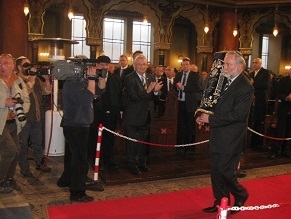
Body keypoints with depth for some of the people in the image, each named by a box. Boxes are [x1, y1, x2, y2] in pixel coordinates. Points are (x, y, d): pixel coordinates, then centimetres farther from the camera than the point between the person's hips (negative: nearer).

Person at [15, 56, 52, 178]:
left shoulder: (36, 79, 11)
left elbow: (47, 90, 10)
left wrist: (46, 79, -6)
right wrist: (31, 79, -25)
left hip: (37, 117, 6)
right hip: (24, 118, -6)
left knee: (38, 142, 18)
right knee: (23, 144, 6)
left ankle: (40, 163, 32)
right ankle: (24, 168, 17)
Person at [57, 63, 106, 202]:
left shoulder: (83, 82, 8)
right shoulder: (71, 84, -20)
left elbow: (99, 90, 10)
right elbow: (87, 99, -32)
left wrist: (101, 77, -6)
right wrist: (92, 79, -25)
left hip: (78, 126, 10)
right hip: (75, 127, -10)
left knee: (72, 155, 23)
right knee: (80, 159, -6)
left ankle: (65, 180, 40)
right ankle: (77, 193, 1)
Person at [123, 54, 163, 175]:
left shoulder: (151, 77, 5)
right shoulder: (129, 78, -13)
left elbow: (153, 96, 2)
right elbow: (133, 96, -23)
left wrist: (155, 91, -19)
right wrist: (147, 91, -28)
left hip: (146, 115, 6)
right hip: (133, 115, -6)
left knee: (143, 140, 18)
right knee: (132, 141, 5)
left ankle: (142, 162, 32)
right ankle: (132, 164, 19)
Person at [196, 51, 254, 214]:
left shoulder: (245, 87, -16)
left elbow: (237, 115, -23)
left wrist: (210, 119, -18)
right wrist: (205, 116, 0)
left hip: (231, 139, -8)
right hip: (218, 136, 8)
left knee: (226, 172, 0)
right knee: (216, 171, 13)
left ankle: (241, 195, 26)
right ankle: (220, 202, 28)